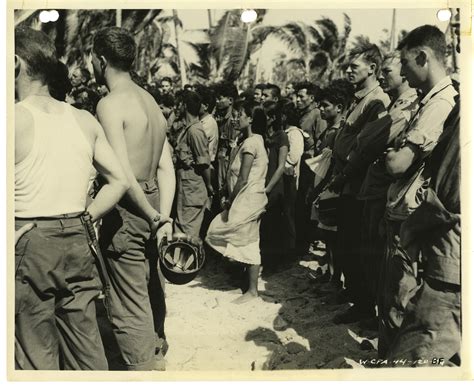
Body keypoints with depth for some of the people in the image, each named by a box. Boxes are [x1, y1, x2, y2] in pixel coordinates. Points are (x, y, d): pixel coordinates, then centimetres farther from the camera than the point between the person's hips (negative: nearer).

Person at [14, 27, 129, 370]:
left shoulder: (16, 118, -9)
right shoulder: (85, 121, 6)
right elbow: (120, 181, 7)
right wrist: (82, 220, 10)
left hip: (29, 244, -5)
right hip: (77, 243, 5)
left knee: (36, 357, 8)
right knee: (88, 351, 14)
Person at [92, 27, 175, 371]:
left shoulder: (110, 104, -13)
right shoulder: (151, 101, 12)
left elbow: (123, 174, -21)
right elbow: (166, 168, 6)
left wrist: (154, 217, -14)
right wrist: (163, 217, 1)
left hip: (128, 212, -9)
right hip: (152, 207, 9)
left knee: (130, 307, 1)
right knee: (150, 289, 25)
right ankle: (153, 349, 46)